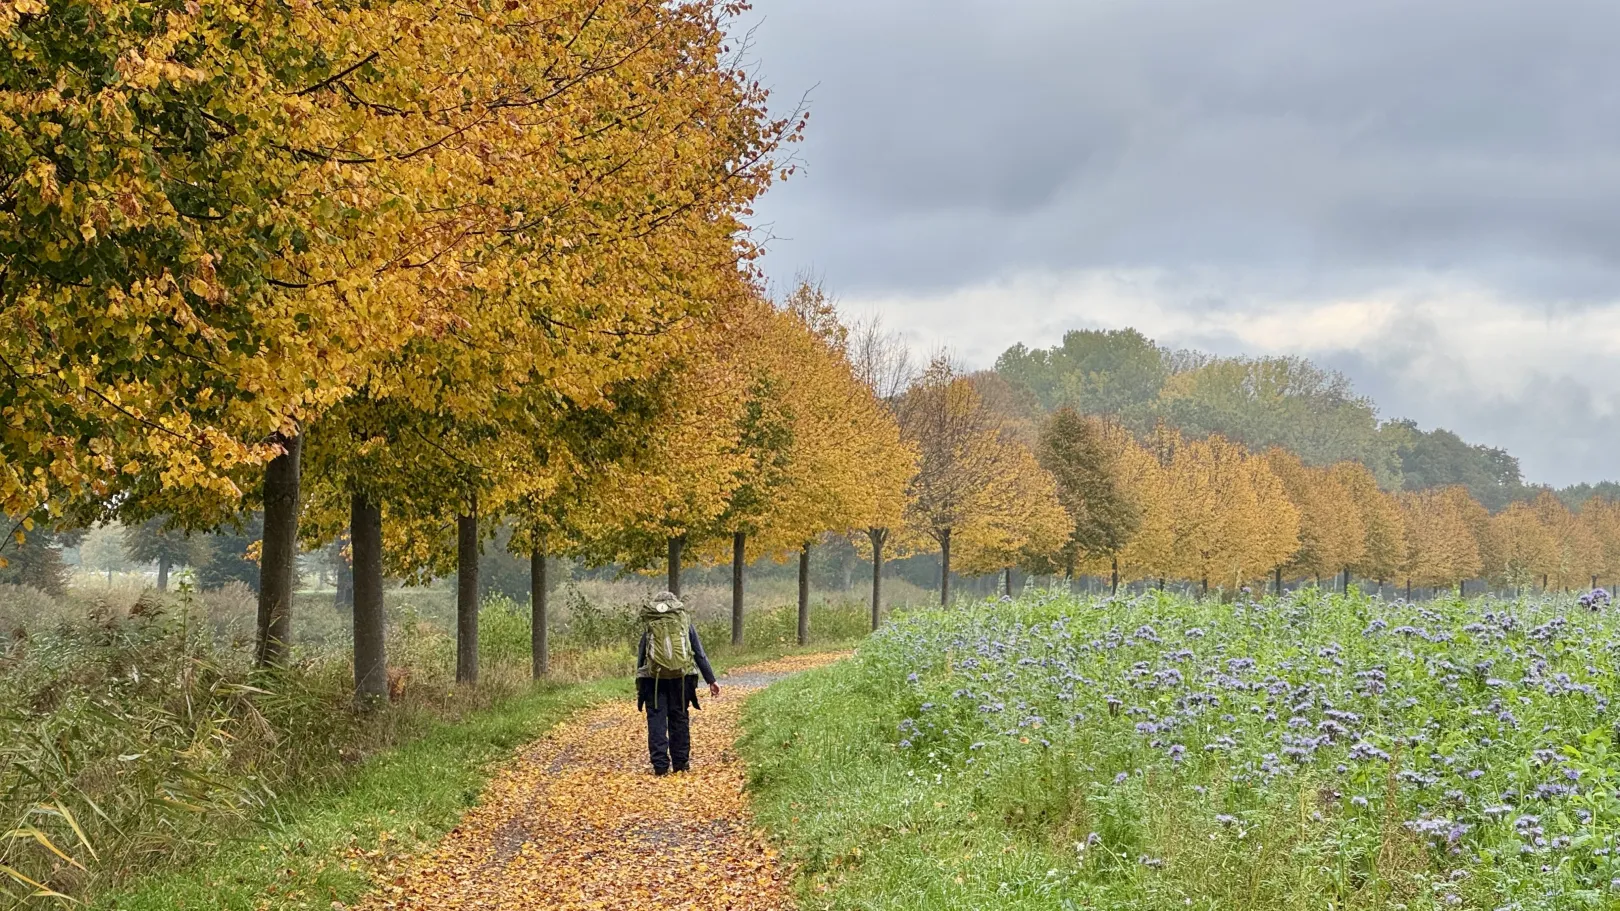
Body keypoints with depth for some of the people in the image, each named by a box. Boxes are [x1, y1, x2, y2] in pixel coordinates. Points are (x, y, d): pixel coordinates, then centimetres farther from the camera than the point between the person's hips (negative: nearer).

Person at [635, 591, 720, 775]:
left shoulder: (649, 625, 11)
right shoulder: (684, 622, 11)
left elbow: (640, 655, 12)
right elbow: (700, 654, 11)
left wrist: (639, 685, 18)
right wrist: (711, 680, 14)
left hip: (654, 678, -1)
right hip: (681, 677, 1)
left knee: (656, 720, 2)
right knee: (679, 719, 11)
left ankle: (660, 765, -4)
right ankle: (681, 762, 14)